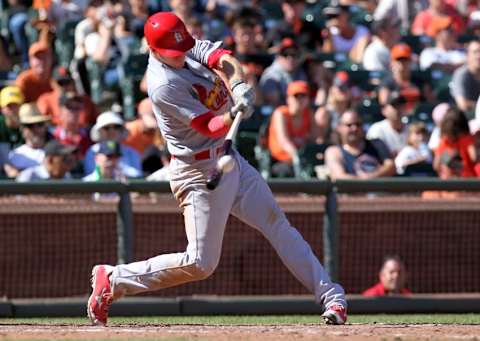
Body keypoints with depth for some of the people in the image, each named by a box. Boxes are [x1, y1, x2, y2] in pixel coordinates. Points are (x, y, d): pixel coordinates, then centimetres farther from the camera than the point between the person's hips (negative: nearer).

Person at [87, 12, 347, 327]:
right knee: (200, 262, -5)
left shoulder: (188, 46, 0)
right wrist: (233, 116, -44)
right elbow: (209, 126, -24)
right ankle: (112, 280, 5)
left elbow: (224, 60, -14)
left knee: (278, 224, 5)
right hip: (201, 172, -8)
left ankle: (330, 295, 8)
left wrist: (239, 86, -34)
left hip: (230, 159, 8)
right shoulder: (164, 85, -24)